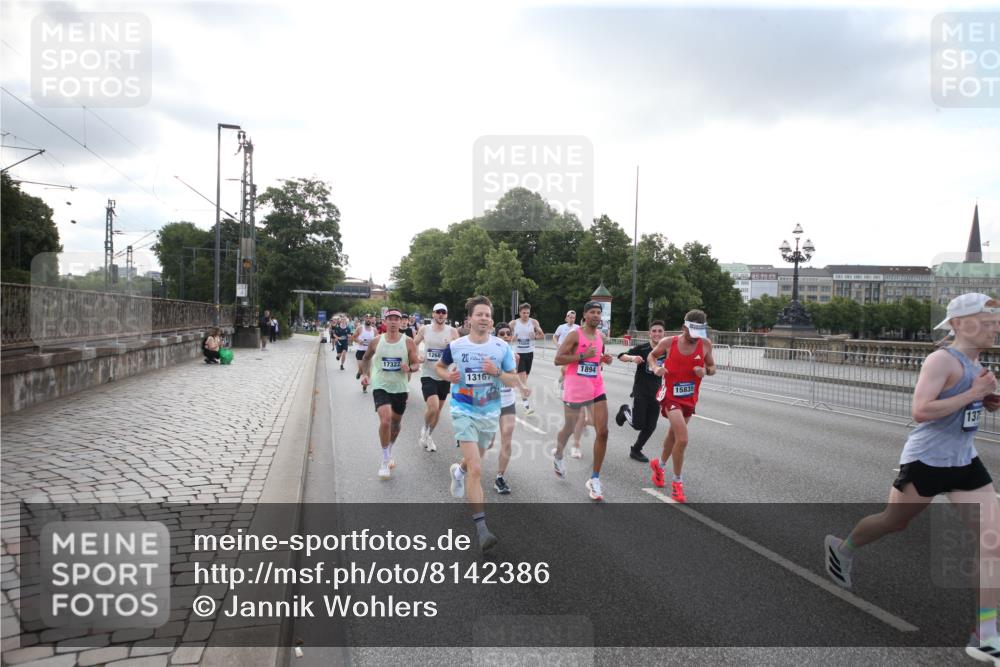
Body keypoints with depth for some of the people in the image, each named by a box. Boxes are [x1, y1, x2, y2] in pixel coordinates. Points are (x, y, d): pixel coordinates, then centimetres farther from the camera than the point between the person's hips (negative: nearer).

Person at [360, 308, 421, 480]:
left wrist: (410, 368, -24)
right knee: (385, 420, -20)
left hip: (400, 388, 2)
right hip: (380, 387, -2)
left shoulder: (408, 342, -5)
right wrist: (364, 374, 0)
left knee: (395, 423, 16)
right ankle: (385, 460, -5)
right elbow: (366, 358, 14)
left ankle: (389, 452, 44)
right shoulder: (377, 341, -3)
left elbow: (416, 364, -2)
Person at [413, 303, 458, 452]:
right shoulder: (424, 330, -1)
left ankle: (429, 435, 35)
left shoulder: (452, 332, -1)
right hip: (428, 375, -2)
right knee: (432, 407, -18)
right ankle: (425, 430, 12)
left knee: (439, 408, 13)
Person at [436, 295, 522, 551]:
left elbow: (514, 380, 0)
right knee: (476, 469, -16)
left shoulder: (502, 347, -5)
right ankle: (481, 528, -11)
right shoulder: (455, 346, -7)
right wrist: (447, 376, -11)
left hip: (490, 413, 3)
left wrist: (497, 372, -19)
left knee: (473, 462, 24)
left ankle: (459, 470, 62)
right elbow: (439, 367, 12)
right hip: (464, 412, -3)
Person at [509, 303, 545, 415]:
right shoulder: (513, 323, -4)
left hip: (529, 353, 3)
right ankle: (526, 405, -15)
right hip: (518, 353, -3)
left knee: (525, 377, 14)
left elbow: (542, 335, 5)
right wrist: (512, 338, -15)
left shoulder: (533, 322, -1)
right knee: (523, 378, -11)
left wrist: (535, 336, -15)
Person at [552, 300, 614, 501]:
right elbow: (558, 359, -15)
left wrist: (604, 359, 3)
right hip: (575, 388, -5)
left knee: (602, 432, -6)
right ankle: (558, 455, 46)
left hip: (596, 388, 5)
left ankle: (595, 479, 3)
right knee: (569, 429, 12)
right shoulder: (575, 335, -10)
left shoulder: (601, 337, 9)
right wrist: (582, 355, -23)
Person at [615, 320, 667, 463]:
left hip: (656, 394, 4)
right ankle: (625, 411, 25)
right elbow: (621, 356, -17)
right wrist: (632, 358, -36)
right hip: (640, 392, -4)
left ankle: (636, 450, 25)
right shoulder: (642, 348, -11)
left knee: (650, 427, 5)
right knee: (638, 425, -7)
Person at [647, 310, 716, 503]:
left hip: (689, 399, 4)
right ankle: (678, 482, 0)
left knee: (673, 435, 21)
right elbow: (651, 355, 6)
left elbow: (712, 367, 7)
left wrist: (706, 371, -16)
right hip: (670, 396, -4)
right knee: (683, 438, -18)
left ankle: (659, 465, 49)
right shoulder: (668, 342, -12)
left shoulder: (705, 344, -6)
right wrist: (655, 367, -15)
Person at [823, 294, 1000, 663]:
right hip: (925, 461, -8)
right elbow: (920, 411, -29)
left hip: (965, 462, 8)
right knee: (893, 521, 13)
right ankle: (842, 548, 44)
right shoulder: (942, 360, -19)